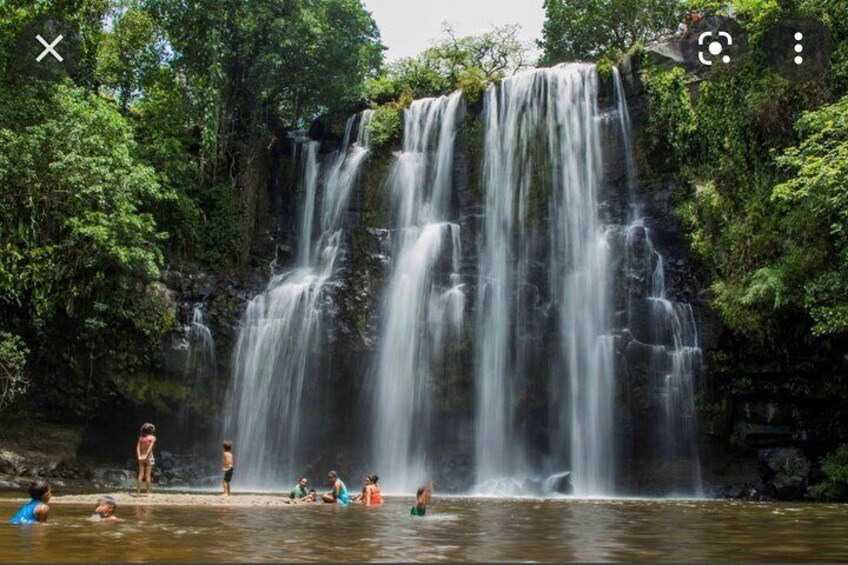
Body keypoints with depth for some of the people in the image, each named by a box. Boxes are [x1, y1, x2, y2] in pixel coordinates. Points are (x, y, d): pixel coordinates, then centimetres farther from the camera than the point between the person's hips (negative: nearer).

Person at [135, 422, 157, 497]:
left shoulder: (141, 437, 9)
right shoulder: (153, 438, -3)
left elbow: (138, 447, -1)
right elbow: (150, 447, -14)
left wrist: (139, 456, -9)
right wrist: (146, 456, -17)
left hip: (141, 458, 4)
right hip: (149, 457, -4)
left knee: (140, 475, 4)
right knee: (148, 475, -2)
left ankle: (138, 492, 2)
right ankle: (148, 493, -2)